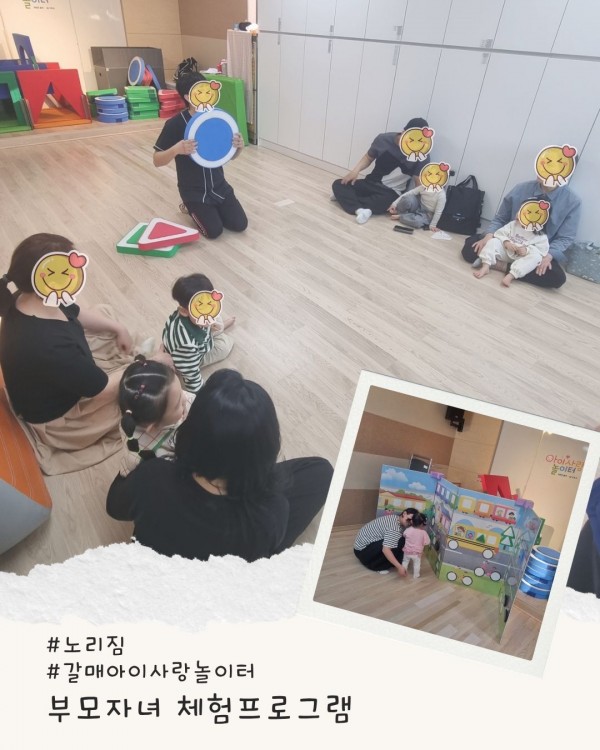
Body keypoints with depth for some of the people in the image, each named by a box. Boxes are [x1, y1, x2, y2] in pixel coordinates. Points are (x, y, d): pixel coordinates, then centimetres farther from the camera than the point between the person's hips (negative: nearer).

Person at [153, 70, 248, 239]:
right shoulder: (175, 124, -15)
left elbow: (230, 156, 6)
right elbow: (157, 161, -13)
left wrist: (239, 147, -18)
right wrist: (176, 149, -32)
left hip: (219, 185, 5)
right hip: (193, 190, -4)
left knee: (240, 225, -3)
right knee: (214, 231, -15)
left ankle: (212, 208, 24)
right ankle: (191, 207, 16)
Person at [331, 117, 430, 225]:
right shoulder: (383, 139, -5)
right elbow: (369, 157, 10)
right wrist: (356, 170, -8)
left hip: (392, 193, -4)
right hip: (371, 183, 4)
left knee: (383, 202, -41)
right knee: (338, 184, -14)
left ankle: (346, 196, -18)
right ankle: (360, 209, -36)